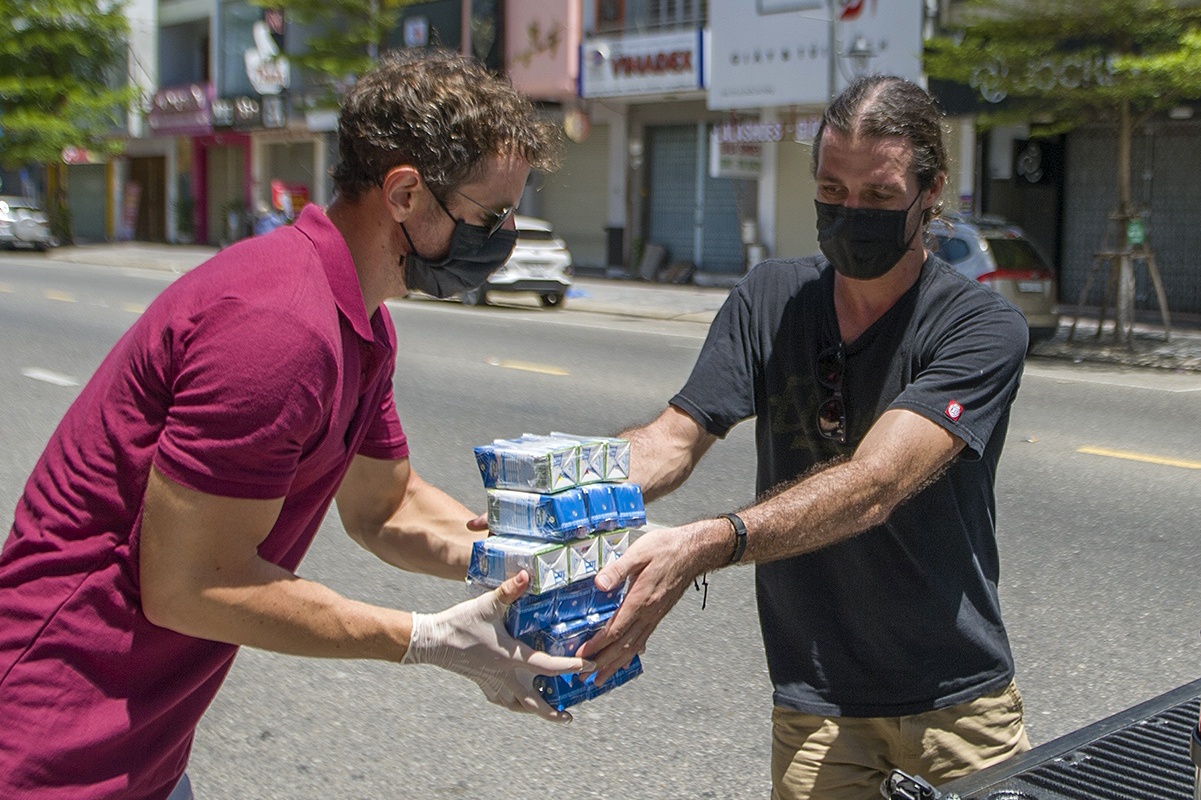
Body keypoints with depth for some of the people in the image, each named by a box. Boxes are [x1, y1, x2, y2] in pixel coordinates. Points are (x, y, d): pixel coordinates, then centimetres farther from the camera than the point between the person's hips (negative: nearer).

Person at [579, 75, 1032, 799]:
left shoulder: (985, 329, -14)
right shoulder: (770, 300, 1)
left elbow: (872, 483, -28)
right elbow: (675, 438, -6)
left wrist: (709, 544, -42)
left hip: (959, 701, -1)